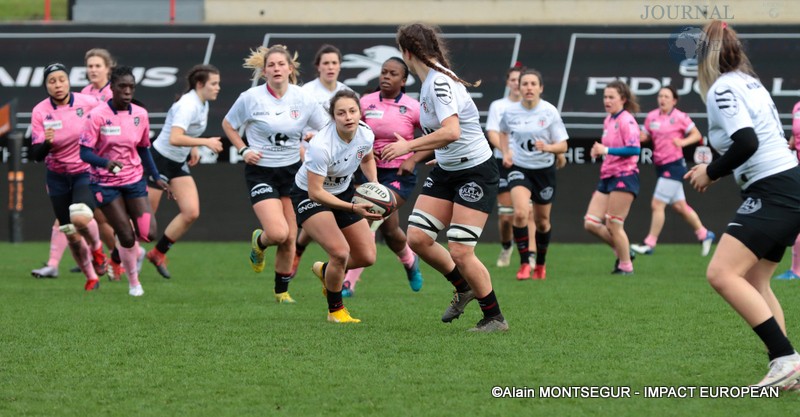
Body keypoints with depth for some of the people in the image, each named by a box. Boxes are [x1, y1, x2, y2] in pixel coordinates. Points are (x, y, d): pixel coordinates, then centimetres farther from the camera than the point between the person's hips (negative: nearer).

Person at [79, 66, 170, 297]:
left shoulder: (140, 114, 0)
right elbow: (85, 152, -15)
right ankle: (133, 281, 17)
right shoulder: (97, 115, -14)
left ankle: (134, 248, 26)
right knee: (127, 238, -8)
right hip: (106, 184, -4)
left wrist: (157, 177, 9)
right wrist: (107, 162, -33)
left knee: (149, 234, -11)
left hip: (134, 180, 4)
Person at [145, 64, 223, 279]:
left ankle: (158, 253, 11)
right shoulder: (188, 106, -23)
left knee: (191, 213, -4)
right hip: (159, 159, -9)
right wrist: (205, 142, -32)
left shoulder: (203, 104, 5)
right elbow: (174, 139, -35)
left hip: (178, 164, 9)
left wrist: (193, 148, 9)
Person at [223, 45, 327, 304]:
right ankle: (258, 242, 18)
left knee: (290, 239, 3)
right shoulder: (251, 98, -9)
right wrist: (243, 150, -6)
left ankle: (282, 290, 22)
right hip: (261, 172, -3)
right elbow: (228, 124, 7)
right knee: (278, 233, -19)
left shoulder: (303, 99, -4)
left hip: (292, 172, 3)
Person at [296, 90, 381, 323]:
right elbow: (315, 192, -32)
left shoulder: (366, 135, -15)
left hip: (343, 191, 7)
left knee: (367, 257, 3)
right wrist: (353, 208, -38)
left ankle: (325, 270, 35)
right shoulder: (321, 146, -35)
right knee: (341, 252, -24)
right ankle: (335, 310, 1)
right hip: (308, 196, -6)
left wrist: (374, 184, -7)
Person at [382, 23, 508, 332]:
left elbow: (451, 132, -35)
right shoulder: (429, 81, 7)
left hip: (475, 172, -9)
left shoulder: (440, 82, -22)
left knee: (460, 252, -11)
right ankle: (464, 288, 23)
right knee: (417, 238, 1)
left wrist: (409, 146, -30)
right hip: (446, 171, 9)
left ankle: (495, 318, 5)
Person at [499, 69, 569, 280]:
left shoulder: (550, 112, -9)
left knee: (542, 220, 13)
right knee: (520, 213, -24)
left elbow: (562, 145, -9)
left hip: (544, 169, 0)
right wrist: (505, 153, 4)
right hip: (519, 168, 0)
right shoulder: (511, 112, -4)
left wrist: (547, 147, -28)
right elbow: (504, 132, 19)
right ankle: (524, 263, -15)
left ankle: (540, 263, 36)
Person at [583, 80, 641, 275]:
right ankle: (622, 252, 17)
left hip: (624, 177, -9)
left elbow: (634, 149, -21)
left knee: (613, 225, -6)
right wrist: (599, 151, 6)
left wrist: (607, 150, -24)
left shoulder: (626, 120, -11)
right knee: (591, 223, 2)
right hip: (607, 177, 9)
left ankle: (626, 265, 8)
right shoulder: (608, 120, 15)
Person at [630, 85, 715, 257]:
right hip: (661, 165, 7)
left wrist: (683, 142, -20)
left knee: (657, 205, -9)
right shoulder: (652, 117, 7)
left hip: (674, 165, -7)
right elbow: (645, 136, 14)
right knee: (679, 206, 13)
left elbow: (697, 135, -4)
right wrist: (638, 135, -8)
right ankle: (704, 234, 28)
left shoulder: (680, 117, -9)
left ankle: (649, 244, -2)